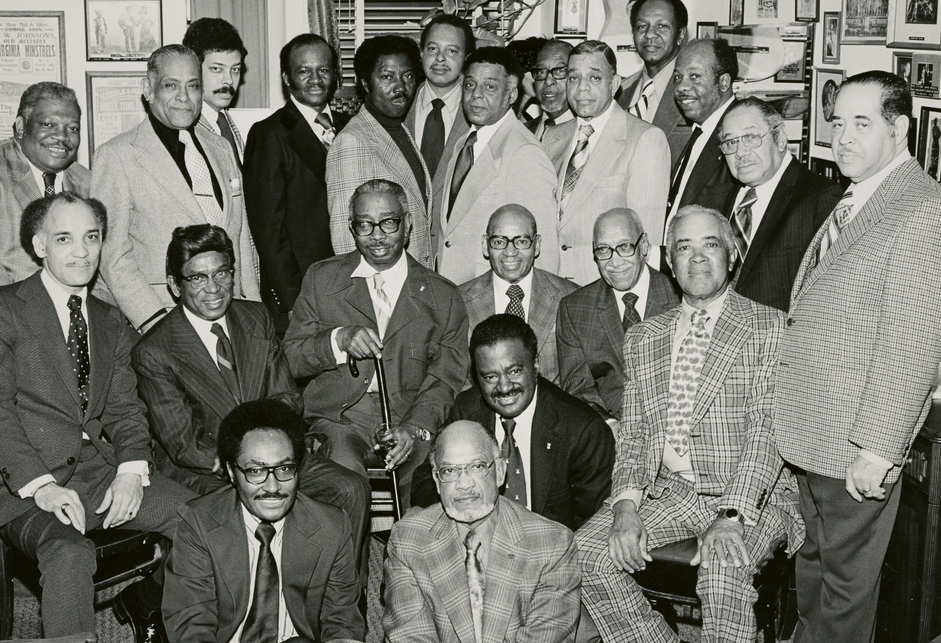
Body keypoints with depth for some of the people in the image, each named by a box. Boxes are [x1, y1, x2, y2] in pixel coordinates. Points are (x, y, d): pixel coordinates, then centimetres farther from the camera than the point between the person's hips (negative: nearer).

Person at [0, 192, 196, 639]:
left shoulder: (111, 323, 19)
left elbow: (125, 408, 14)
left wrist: (131, 470, -6)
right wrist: (40, 485, -18)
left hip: (100, 468, 5)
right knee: (70, 552, -35)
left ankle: (143, 602, 11)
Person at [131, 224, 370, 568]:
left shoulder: (257, 318, 6)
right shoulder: (153, 353, -11)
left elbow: (288, 398, 5)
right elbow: (182, 445, -13)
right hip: (199, 470, -5)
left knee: (352, 491, -14)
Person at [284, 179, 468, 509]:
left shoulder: (443, 296, 11)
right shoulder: (322, 278, 14)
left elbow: (446, 378, 4)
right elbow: (292, 358, 10)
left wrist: (416, 427, -15)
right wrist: (340, 339, -10)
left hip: (410, 423, 1)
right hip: (340, 419, 0)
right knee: (344, 470, -32)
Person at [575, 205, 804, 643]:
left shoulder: (769, 327, 1)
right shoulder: (642, 338, 15)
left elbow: (768, 426, -10)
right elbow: (632, 434, 11)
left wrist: (731, 515, -22)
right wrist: (626, 506, -8)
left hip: (750, 495, -4)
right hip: (666, 490, 5)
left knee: (722, 573, -33)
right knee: (586, 553, -16)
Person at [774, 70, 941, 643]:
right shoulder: (853, 201, 12)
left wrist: (877, 450, -22)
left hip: (859, 444, -8)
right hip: (812, 432, 8)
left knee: (845, 578, 8)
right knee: (814, 561, 23)